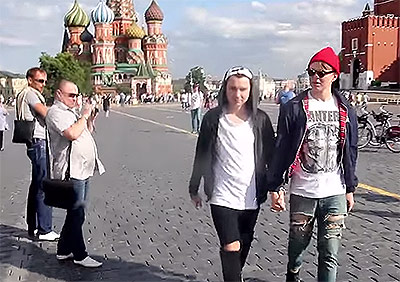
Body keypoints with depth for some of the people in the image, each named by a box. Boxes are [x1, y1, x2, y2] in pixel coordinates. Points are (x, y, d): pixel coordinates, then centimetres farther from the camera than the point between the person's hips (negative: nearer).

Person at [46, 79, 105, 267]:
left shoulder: (70, 112, 20)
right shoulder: (56, 112, -10)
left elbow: (87, 132, 27)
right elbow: (72, 134, -25)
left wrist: (90, 119, 9)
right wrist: (84, 116, -13)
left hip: (82, 171, 10)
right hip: (71, 171, -10)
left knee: (75, 214, 15)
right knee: (77, 215, -3)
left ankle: (64, 250, 26)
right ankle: (80, 255, 6)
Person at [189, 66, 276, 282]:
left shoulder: (260, 120, 2)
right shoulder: (213, 118, -3)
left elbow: (271, 155, 7)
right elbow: (202, 156, 2)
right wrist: (194, 189, 7)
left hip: (251, 197, 3)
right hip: (222, 197, -3)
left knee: (243, 247, 16)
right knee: (231, 248, -9)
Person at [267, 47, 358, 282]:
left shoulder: (345, 110, 5)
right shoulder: (294, 108, -5)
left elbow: (350, 152, 12)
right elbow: (281, 151, -4)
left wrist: (350, 189, 14)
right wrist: (275, 188, -6)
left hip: (335, 193, 2)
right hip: (302, 192, -1)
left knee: (330, 253, 3)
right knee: (298, 243, 14)